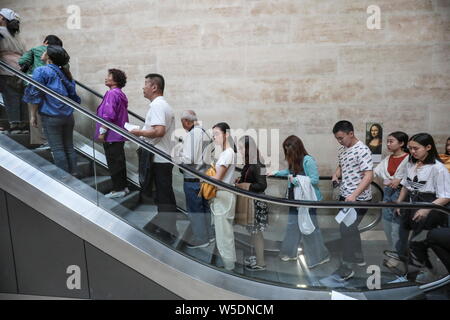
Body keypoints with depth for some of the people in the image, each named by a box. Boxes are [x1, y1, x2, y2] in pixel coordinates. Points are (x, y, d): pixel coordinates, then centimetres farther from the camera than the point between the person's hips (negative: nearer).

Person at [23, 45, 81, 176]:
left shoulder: (41, 71, -7)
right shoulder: (64, 72, 11)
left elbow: (35, 96, -9)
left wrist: (33, 115, -2)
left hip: (51, 117, -6)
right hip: (68, 116, 6)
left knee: (57, 149, 0)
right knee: (69, 147, 10)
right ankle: (73, 173, 13)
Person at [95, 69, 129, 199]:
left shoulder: (112, 93, -15)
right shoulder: (121, 94, 15)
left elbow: (108, 115, -22)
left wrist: (102, 132, -16)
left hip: (111, 136, -9)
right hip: (120, 135, 10)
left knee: (113, 163, -3)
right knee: (120, 161, 14)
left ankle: (118, 189, 3)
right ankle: (123, 186, 21)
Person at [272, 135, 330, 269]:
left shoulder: (308, 160, -20)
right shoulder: (294, 161, 3)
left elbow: (315, 180, -22)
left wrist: (296, 180, -22)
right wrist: (276, 172, 23)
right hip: (295, 199, 8)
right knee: (292, 225, 16)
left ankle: (320, 256, 20)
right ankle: (290, 253, 32)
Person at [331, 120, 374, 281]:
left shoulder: (362, 150, -16)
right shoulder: (343, 149, 9)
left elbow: (369, 176, -22)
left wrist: (354, 195, -30)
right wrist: (336, 175, 2)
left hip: (358, 199, -8)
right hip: (345, 196, 9)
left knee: (346, 230, -7)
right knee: (350, 228, 18)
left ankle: (346, 268, 4)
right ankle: (358, 258, 36)